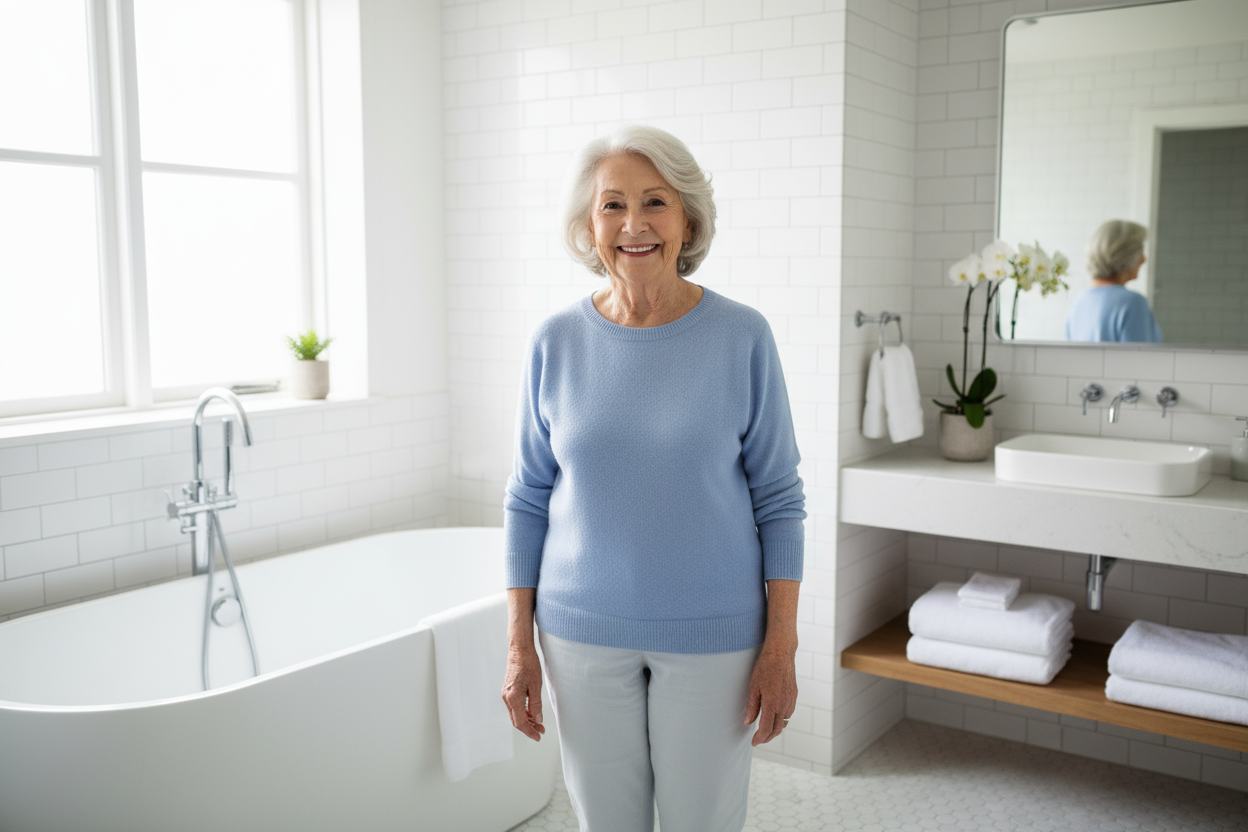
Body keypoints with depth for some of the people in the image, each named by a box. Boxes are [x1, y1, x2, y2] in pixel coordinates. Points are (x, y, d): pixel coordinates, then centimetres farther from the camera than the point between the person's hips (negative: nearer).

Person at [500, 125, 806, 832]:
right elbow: (529, 498, 3)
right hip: (584, 630, 2)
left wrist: (781, 647, -7)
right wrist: (519, 644, 1)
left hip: (711, 633, -1)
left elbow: (778, 499, -4)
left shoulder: (743, 337, -8)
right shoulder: (557, 343, -3)